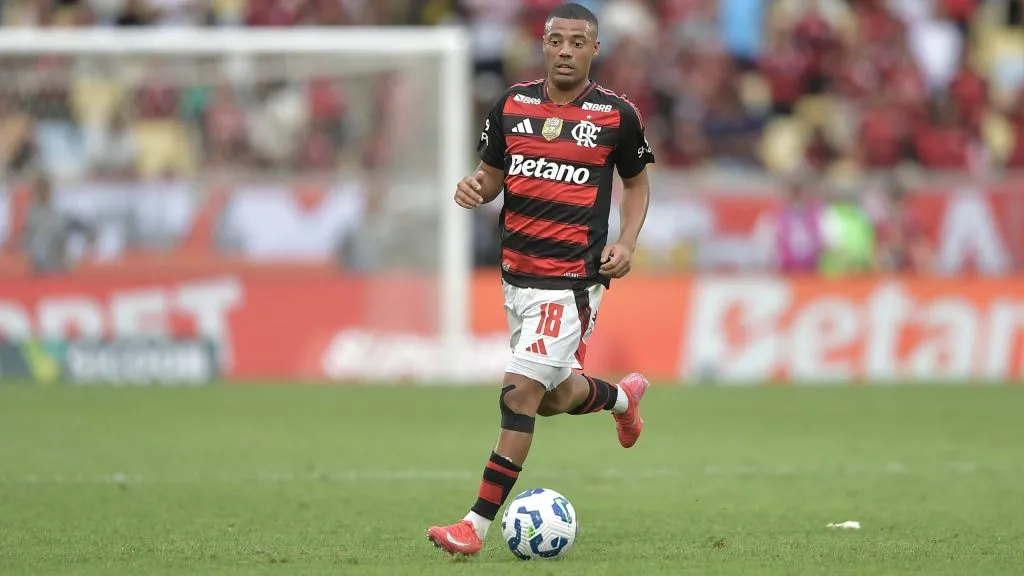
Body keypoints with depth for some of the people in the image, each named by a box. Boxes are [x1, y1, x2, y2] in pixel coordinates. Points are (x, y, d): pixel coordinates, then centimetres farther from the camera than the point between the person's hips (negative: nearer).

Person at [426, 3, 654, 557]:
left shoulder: (617, 115, -4)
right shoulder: (512, 104, 5)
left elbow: (636, 183, 9)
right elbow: (493, 172, 16)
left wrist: (625, 243, -6)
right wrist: (475, 187, -8)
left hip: (571, 278, -5)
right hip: (517, 273, 5)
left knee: (521, 391, -14)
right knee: (553, 397, 16)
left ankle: (478, 523, -11)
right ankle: (623, 395, 51)